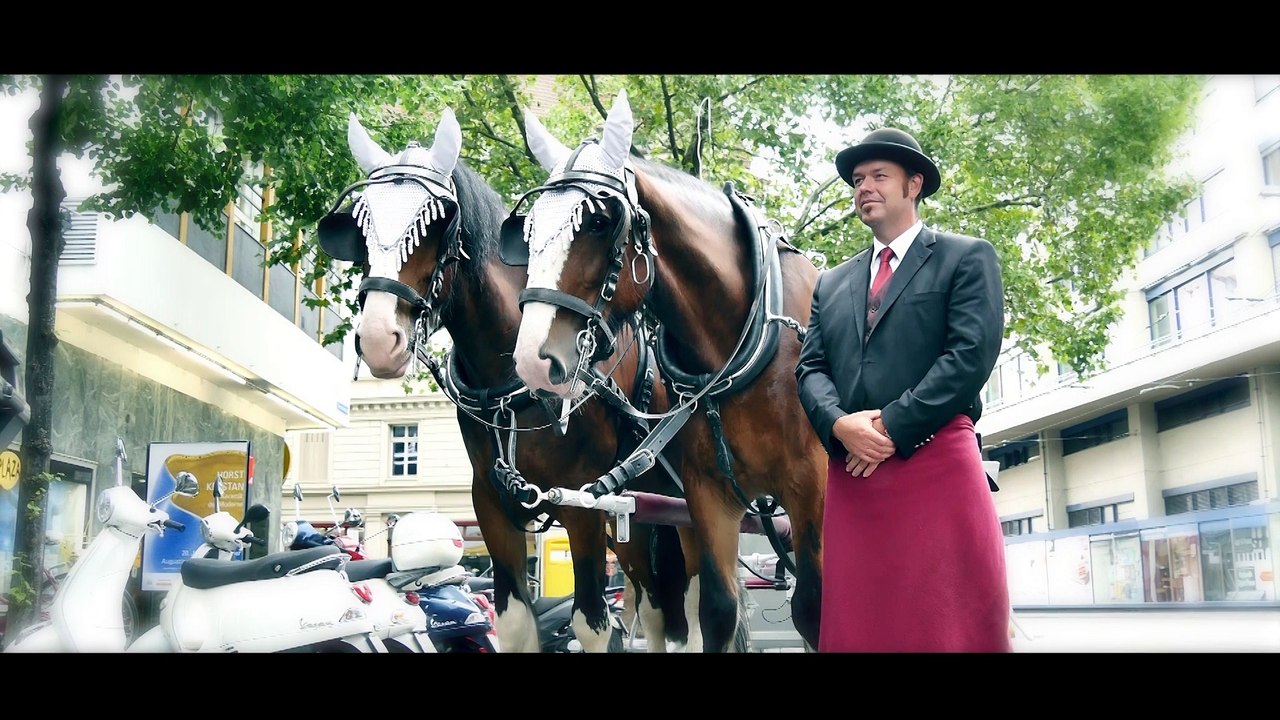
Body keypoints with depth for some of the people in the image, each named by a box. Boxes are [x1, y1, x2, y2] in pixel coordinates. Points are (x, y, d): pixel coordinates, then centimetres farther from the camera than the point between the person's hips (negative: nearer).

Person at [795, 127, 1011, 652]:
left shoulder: (966, 258, 8)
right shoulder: (832, 283, 23)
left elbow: (973, 353, -6)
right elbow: (810, 368, 13)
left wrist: (891, 428, -12)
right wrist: (840, 423, -9)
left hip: (937, 466, -4)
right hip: (852, 474, 5)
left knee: (953, 626, -4)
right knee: (857, 626, 4)